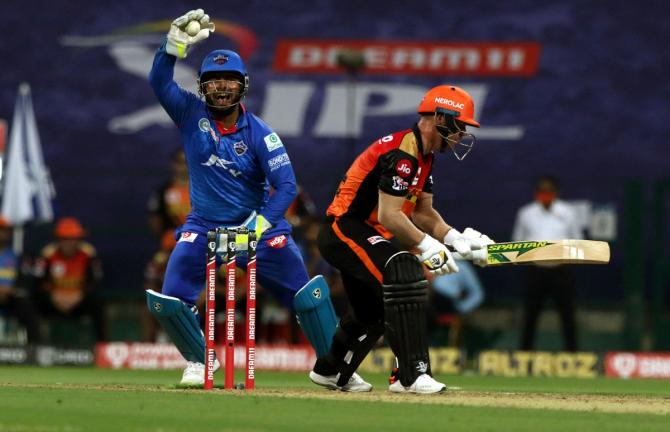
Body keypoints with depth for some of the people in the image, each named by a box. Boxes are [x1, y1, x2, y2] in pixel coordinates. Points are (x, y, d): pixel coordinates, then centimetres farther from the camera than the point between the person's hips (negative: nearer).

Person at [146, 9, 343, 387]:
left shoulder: (260, 134, -12)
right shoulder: (192, 114, -4)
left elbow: (286, 187, -19)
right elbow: (159, 82, -18)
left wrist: (257, 227, -31)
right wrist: (176, 44, -34)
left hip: (258, 224, -2)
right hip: (204, 225, 2)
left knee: (307, 295, -11)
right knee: (168, 302, -10)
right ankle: (201, 361, 16)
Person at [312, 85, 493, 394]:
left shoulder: (423, 155, 12)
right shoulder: (403, 153, -22)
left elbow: (423, 212, 16)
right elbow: (389, 215, -27)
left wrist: (456, 239, 2)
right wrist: (427, 246, -24)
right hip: (345, 230, -11)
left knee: (373, 310, 26)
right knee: (405, 273, -31)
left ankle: (329, 371, 51)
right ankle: (411, 376, -36)